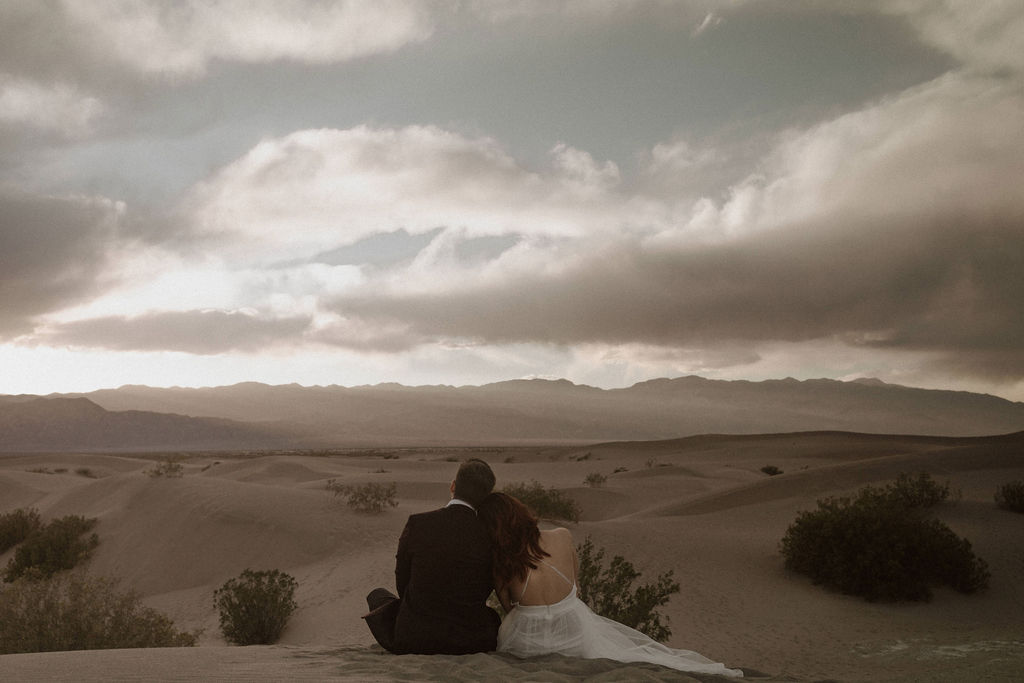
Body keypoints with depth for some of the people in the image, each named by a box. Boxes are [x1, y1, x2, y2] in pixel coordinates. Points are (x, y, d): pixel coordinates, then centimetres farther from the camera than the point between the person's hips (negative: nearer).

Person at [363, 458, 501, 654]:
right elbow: (483, 592, 6)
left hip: (414, 638, -1)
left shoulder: (416, 524, -12)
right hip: (471, 641, 1)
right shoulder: (490, 535, -9)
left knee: (378, 595, 30)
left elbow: (403, 582, 2)